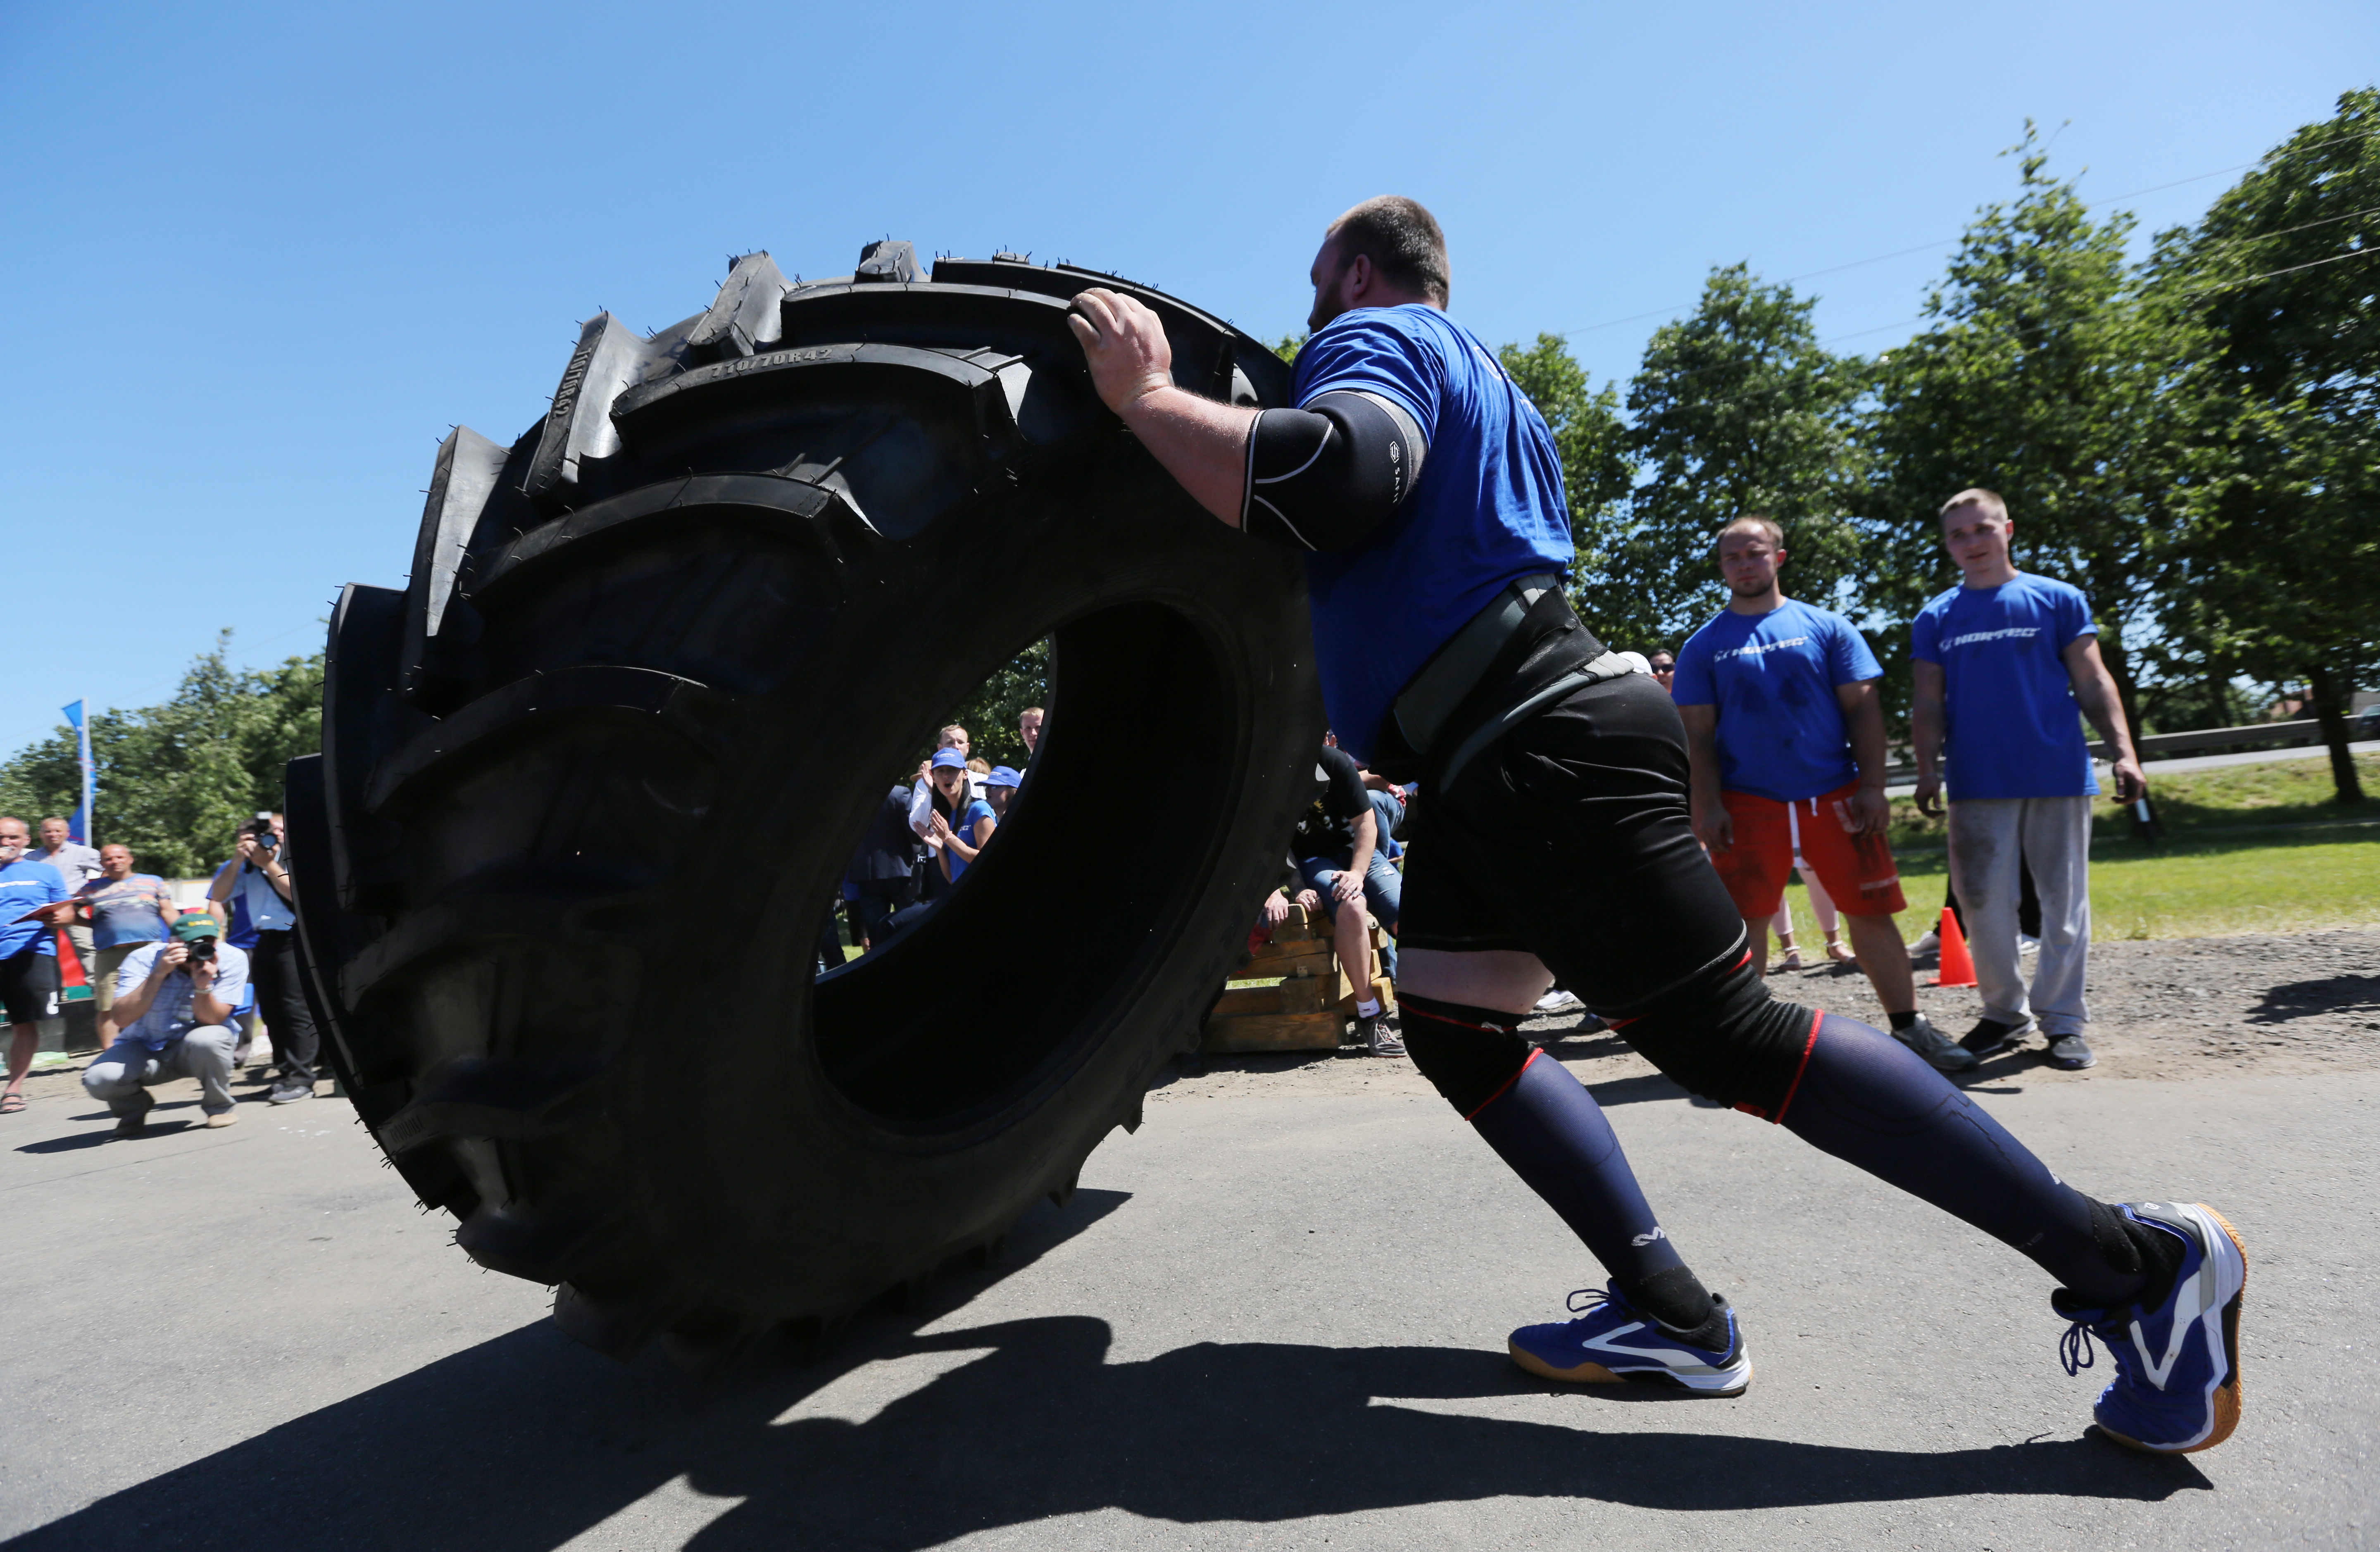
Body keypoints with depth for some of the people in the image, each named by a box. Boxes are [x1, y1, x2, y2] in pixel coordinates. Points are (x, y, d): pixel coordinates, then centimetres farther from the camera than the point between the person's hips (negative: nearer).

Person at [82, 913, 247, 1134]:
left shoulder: (232, 960, -18)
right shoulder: (143, 959, -18)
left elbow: (212, 1020, -20)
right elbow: (120, 1019, -28)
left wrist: (203, 985, -39)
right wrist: (158, 974, -37)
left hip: (196, 1049, -1)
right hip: (143, 1048, 1)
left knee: (206, 1039, -36)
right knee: (98, 1078, -27)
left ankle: (219, 1107, -6)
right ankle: (135, 1105, 12)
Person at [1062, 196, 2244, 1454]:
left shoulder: (1375, 339, -4)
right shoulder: (1477, 379, 28)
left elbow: (1334, 479, -27)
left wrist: (1147, 395, -16)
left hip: (1550, 751, -11)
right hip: (1496, 766, 11)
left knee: (1734, 1042, -9)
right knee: (1449, 1030, 10)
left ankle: (2138, 1261, 3)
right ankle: (1669, 1314, 11)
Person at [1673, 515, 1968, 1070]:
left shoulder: (1826, 627, 7)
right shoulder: (1704, 646, 6)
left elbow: (1863, 709, 5)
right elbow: (1697, 734, 3)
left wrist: (1872, 786, -4)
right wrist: (1708, 806, -6)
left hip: (1836, 796, 1)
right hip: (1748, 804, -1)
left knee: (1872, 911, 5)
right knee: (1744, 921, 1)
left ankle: (1909, 1025, 18)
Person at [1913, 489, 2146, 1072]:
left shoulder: (2058, 600, 5)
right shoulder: (1935, 619, 8)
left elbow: (2093, 684, 4)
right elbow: (1929, 706, 7)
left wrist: (2123, 753, -6)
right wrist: (1927, 772, -5)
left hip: (2060, 777, -1)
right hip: (1977, 785, 1)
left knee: (2065, 904, 4)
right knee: (1984, 905, 3)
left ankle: (2062, 1020, 15)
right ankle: (2005, 1013, 18)